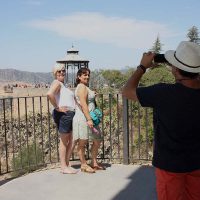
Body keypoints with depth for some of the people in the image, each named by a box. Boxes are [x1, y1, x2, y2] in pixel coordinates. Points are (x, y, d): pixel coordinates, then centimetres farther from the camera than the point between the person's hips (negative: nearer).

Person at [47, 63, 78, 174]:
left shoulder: (63, 85, 21)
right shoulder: (57, 83, -8)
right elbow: (49, 94, -28)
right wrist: (57, 107, -20)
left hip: (69, 114, 10)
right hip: (63, 114, -10)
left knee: (71, 140, 13)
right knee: (64, 141, -3)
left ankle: (67, 165, 21)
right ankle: (63, 167, 5)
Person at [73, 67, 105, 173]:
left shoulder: (85, 87, 21)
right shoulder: (82, 87, -11)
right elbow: (83, 104, -19)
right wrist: (89, 119, -22)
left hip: (88, 118, 11)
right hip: (83, 119, -11)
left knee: (97, 140, 14)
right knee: (82, 142, -2)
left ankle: (94, 163, 24)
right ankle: (83, 165, 8)